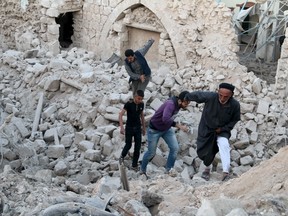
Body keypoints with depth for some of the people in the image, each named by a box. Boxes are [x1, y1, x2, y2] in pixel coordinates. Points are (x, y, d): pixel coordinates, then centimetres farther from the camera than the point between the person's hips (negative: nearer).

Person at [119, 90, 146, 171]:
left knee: (138, 146, 0)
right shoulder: (129, 104, -17)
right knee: (128, 145, 3)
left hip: (138, 128, 4)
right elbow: (121, 114, -22)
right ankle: (122, 156, 35)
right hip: (129, 128, -4)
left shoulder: (141, 104, -3)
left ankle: (134, 165, 11)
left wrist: (144, 127, 16)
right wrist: (121, 127, -32)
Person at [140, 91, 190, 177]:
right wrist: (179, 125, -45)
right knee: (151, 152, 5)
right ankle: (142, 170, 29)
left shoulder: (177, 104, -9)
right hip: (155, 130, -7)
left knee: (175, 148, -7)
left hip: (167, 129, 7)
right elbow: (165, 119, -51)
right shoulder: (170, 104, -35)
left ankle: (169, 169, 8)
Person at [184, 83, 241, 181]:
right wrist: (185, 98, 7)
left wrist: (223, 128, -14)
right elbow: (197, 95, -10)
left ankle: (226, 173, -30)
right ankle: (207, 168, 43)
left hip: (222, 130, -1)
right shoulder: (210, 97, -29)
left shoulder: (235, 105, -23)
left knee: (224, 145, -29)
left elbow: (235, 119, -4)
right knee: (204, 152, 9)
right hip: (206, 129, 1)